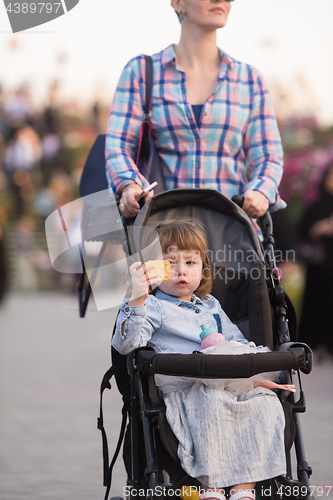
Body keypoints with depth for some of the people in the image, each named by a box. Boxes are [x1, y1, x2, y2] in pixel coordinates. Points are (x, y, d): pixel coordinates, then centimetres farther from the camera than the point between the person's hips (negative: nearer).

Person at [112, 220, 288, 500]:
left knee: (265, 402, -22)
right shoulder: (153, 307, 8)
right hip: (183, 385, -6)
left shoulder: (211, 306, 30)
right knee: (214, 403, -37)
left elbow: (237, 341, 35)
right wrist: (136, 300, -23)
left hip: (231, 380, 6)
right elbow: (126, 344, -9)